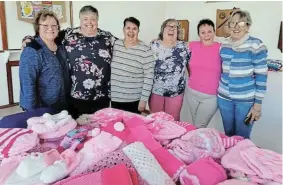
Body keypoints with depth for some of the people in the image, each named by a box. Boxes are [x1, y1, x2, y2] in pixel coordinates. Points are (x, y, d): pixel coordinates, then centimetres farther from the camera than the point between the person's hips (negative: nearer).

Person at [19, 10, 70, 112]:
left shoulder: (60, 47, 4)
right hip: (42, 109, -7)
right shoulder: (31, 51, -18)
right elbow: (27, 84, -21)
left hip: (62, 105, 7)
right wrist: (33, 112, -22)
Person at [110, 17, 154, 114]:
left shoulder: (145, 50, -10)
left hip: (134, 100, -3)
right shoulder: (115, 44, 2)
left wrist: (144, 99, -11)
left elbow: (149, 77, -10)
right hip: (115, 98, 4)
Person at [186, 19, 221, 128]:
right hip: (192, 93, 4)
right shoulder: (193, 46, -1)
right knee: (195, 126, 18)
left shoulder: (220, 48, -10)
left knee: (199, 128, 3)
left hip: (211, 97, -3)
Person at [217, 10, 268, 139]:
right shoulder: (224, 46, 4)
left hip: (246, 100, -4)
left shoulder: (256, 46, -12)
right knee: (228, 135, 19)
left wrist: (258, 104, -13)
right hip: (224, 97, 5)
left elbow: (261, 76, -12)